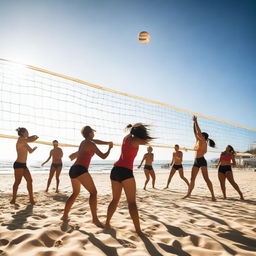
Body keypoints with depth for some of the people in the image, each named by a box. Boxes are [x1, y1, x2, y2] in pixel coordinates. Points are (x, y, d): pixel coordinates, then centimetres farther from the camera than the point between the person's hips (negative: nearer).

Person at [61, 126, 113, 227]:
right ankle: (95, 218, -14)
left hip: (73, 170, 9)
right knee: (93, 192, -7)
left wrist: (108, 142, 30)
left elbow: (95, 141, 37)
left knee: (75, 193, 24)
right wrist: (110, 148, 14)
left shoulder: (83, 142, 21)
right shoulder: (91, 144, -5)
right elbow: (103, 156, -3)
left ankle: (65, 215, 24)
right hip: (80, 170, -9)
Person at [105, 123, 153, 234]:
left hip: (115, 170, 8)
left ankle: (107, 223, 23)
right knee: (132, 202, -5)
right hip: (125, 172, -8)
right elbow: (146, 142, 14)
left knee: (115, 200, 19)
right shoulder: (135, 140, -4)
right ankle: (138, 230, -6)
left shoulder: (126, 137, 16)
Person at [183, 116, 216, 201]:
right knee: (192, 179, 9)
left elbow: (198, 132, -12)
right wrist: (194, 123, 15)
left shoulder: (203, 141, -4)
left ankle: (213, 195, -7)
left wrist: (196, 121, -6)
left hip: (202, 161, -8)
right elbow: (195, 132, 17)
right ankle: (188, 193, 16)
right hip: (196, 162, 8)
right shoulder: (198, 141, 16)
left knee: (206, 179, -10)